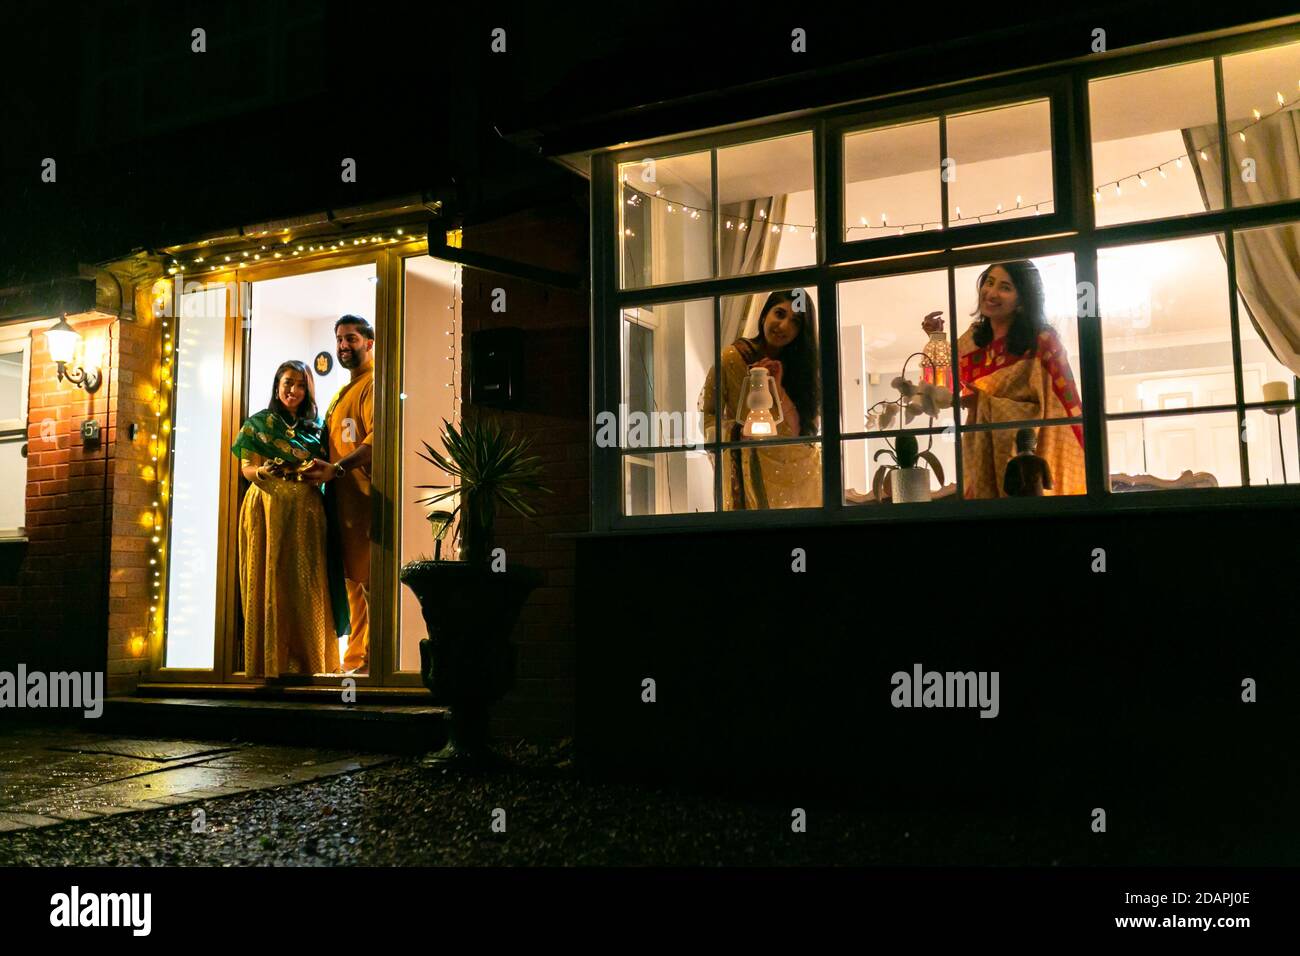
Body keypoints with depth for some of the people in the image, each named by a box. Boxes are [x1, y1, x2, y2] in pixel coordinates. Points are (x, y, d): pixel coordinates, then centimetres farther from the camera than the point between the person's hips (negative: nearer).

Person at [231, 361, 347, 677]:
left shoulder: (315, 426, 16)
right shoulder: (259, 422, 8)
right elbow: (246, 467, 2)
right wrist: (263, 471, -20)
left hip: (306, 511, 2)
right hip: (268, 509, -2)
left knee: (307, 583, -2)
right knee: (270, 579, -4)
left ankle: (307, 657, 3)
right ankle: (271, 659, -1)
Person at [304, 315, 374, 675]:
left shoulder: (374, 384, -5)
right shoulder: (342, 393, 25)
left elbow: (377, 438, -19)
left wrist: (337, 468, -24)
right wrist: (321, 465, 14)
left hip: (364, 495, -9)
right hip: (341, 496, 9)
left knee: (368, 577, -7)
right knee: (352, 578, 11)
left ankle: (372, 658, -2)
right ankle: (355, 658, 17)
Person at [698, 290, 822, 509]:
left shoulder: (799, 362, 3)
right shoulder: (733, 358, -9)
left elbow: (799, 429, -7)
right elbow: (709, 415, -3)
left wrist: (777, 388, -20)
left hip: (798, 471, 3)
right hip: (752, 471, -3)